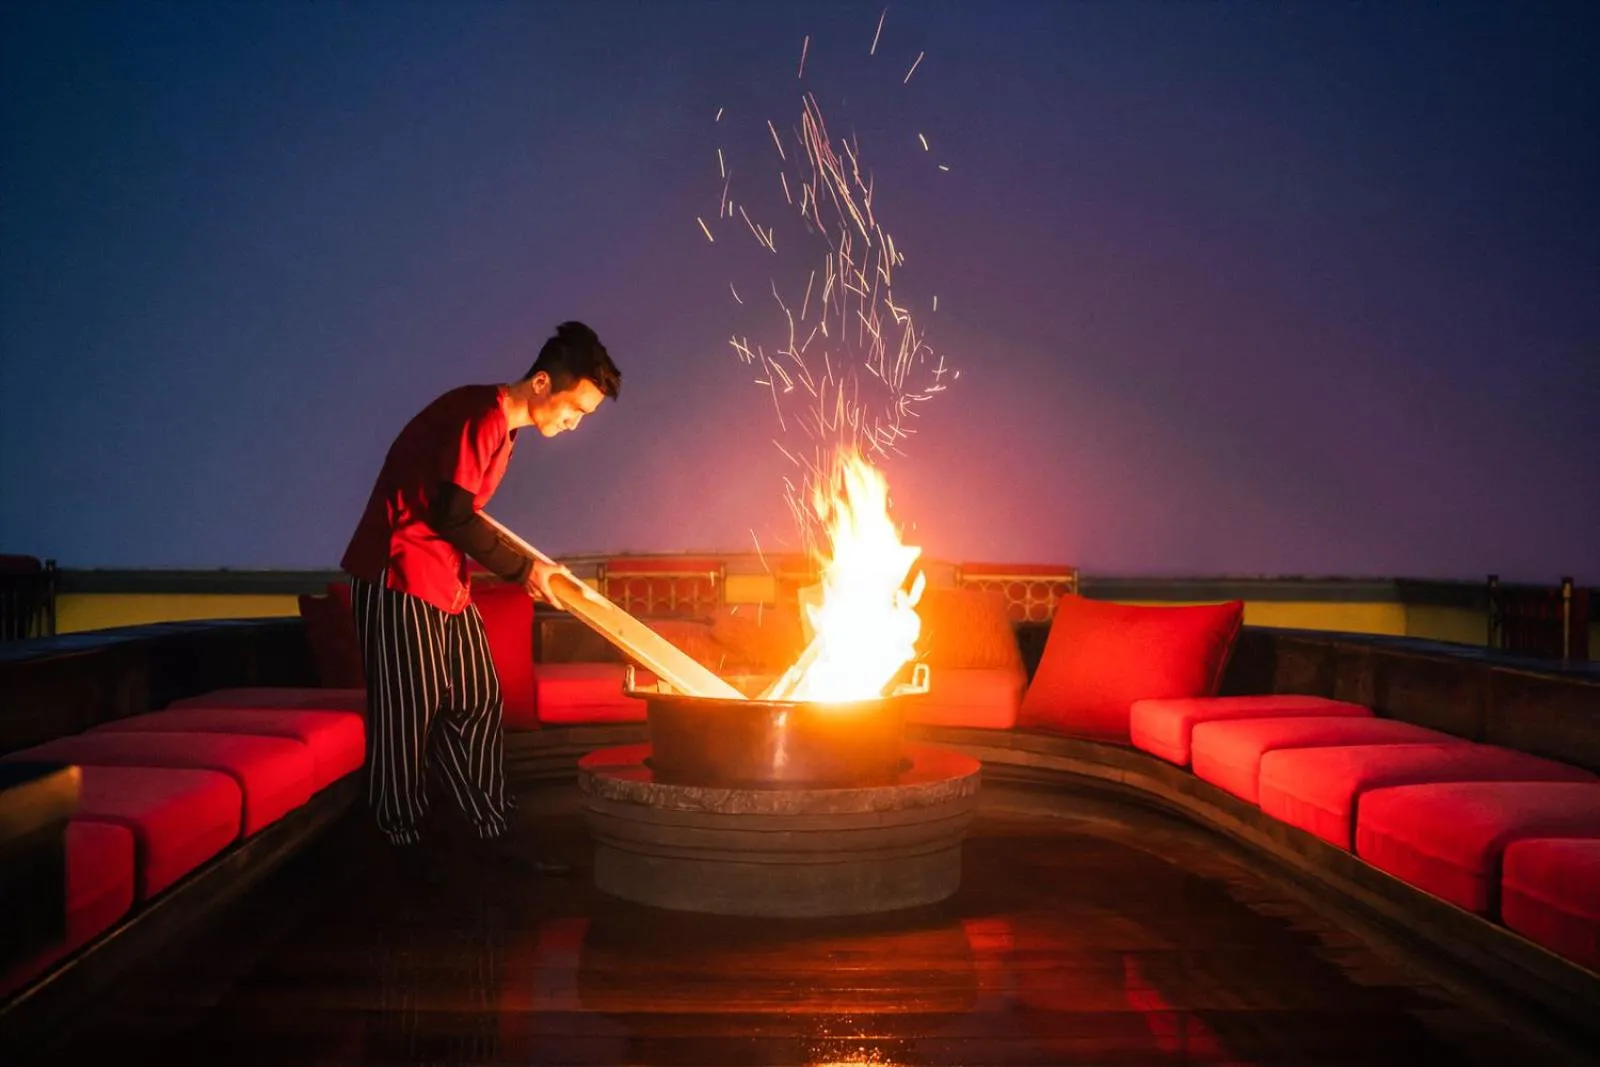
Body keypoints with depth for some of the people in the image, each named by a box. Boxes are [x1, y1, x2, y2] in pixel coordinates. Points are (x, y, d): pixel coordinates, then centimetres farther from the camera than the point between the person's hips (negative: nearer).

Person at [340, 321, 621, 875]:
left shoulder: (501, 427, 12)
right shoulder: (480, 415, -18)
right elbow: (449, 513, -22)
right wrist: (520, 569, -14)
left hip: (448, 582, 10)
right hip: (399, 578, -10)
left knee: (477, 704, 10)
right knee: (410, 714, -4)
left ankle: (492, 837, 17)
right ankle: (401, 848, 8)